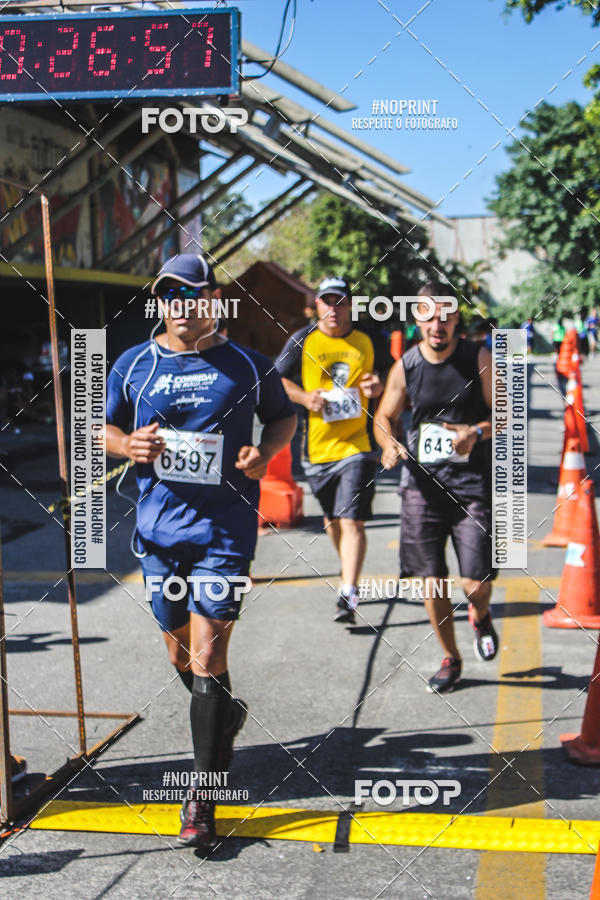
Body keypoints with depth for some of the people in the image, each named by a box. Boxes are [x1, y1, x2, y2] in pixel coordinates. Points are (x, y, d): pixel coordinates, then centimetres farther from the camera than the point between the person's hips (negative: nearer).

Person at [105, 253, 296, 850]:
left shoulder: (247, 366, 1)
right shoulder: (133, 365, 5)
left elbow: (284, 417, 14)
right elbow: (106, 427, 14)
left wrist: (266, 451, -7)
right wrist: (128, 445, -8)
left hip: (225, 529, -3)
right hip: (158, 527, 3)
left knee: (207, 657, -10)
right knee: (180, 651, 15)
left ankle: (201, 804, -4)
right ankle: (223, 715, 48)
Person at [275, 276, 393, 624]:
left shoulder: (370, 342, 3)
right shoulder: (302, 341, 3)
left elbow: (391, 372, 15)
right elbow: (279, 380, 9)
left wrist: (380, 386, -8)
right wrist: (304, 397, -10)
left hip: (359, 443, -3)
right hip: (317, 446, 3)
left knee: (352, 521, -13)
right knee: (332, 518, 17)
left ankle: (348, 596, -15)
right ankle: (350, 570, 43)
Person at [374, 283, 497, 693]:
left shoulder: (480, 359, -2)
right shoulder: (405, 366, 3)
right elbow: (385, 417, 14)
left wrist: (476, 432, -19)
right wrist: (390, 443, -8)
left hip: (472, 484, -2)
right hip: (422, 483, 2)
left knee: (476, 583, -7)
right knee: (432, 582, 3)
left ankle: (481, 616, 31)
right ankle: (451, 659, 25)